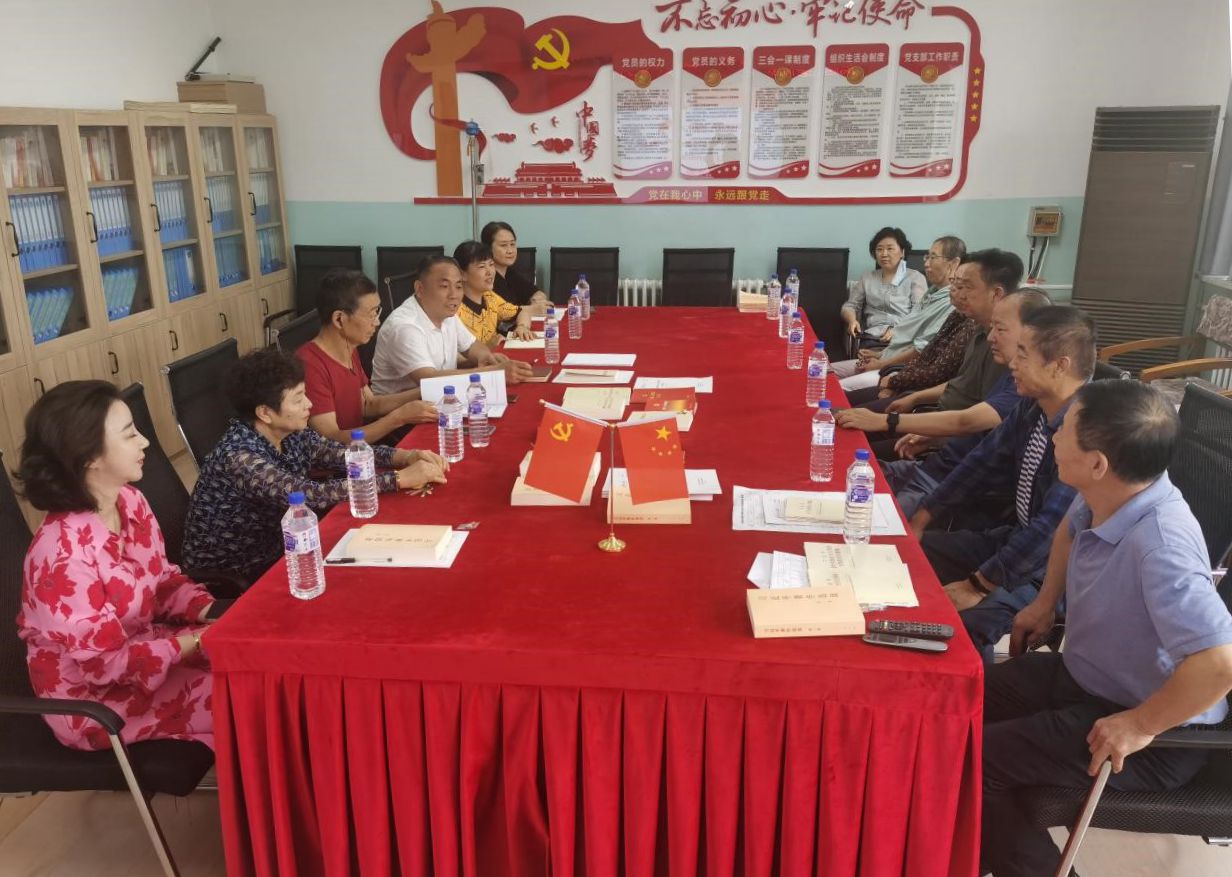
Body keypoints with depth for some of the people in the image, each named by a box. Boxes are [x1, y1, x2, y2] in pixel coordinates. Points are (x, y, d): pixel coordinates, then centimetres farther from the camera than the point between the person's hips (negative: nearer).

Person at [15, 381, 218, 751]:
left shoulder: (130, 501, -7)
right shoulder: (63, 555, -32)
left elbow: (164, 579, 5)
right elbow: (105, 662, -24)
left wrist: (213, 613, -12)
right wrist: (197, 643, -21)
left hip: (142, 646, 7)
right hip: (93, 699, -7)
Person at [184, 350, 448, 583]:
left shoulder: (293, 435, -5)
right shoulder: (237, 456, -28)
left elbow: (346, 454, 0)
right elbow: (312, 495, -36)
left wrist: (405, 456, -19)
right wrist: (401, 479, -34)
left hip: (275, 553, 7)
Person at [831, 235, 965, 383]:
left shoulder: (952, 302, -18)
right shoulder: (932, 292, 14)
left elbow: (922, 349, -21)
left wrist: (881, 364, -13)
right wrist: (880, 354, 9)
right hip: (888, 358, 10)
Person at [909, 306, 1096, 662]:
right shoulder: (1032, 405, -4)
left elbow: (1051, 530, -30)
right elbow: (985, 461, 9)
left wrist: (978, 586, -24)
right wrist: (923, 516, 7)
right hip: (1016, 536, 9)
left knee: (960, 620, -29)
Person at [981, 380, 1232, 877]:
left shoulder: (1160, 544, -35)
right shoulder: (1106, 499, -8)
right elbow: (1071, 528, 18)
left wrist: (1140, 726, -29)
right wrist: (1044, 604, 12)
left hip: (1156, 734, -8)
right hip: (1083, 677, 9)